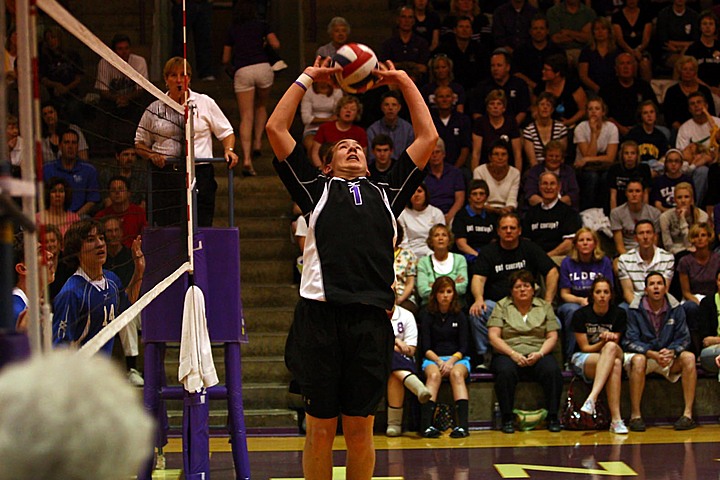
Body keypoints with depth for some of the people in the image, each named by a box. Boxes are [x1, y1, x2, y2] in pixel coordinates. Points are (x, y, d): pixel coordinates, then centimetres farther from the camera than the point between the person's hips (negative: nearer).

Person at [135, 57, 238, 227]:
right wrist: (152, 155, -2)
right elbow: (140, 144, 18)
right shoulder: (154, 109, 11)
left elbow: (226, 132, 14)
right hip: (165, 174, 1)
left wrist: (229, 150, -6)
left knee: (201, 225, -8)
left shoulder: (205, 103, 10)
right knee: (166, 226, -7)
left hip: (199, 173, -1)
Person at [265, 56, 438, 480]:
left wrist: (405, 82, 29)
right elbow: (276, 129, 17)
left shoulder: (386, 193, 24)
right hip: (321, 313, -2)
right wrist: (307, 79, 22)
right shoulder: (317, 188, 19)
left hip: (370, 316, 2)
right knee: (321, 428, 2)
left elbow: (428, 137, 26)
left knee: (360, 430, 5)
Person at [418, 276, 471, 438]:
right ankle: (426, 424, -49)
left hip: (457, 358, 1)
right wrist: (439, 361, -16)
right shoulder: (427, 315, 8)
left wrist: (451, 361, -15)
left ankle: (463, 424, -49)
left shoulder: (459, 316, 11)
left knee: (457, 373, -34)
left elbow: (463, 347, 5)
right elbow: (426, 347, 2)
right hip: (432, 358, 0)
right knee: (434, 374, -35)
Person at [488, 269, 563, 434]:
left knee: (552, 370, -31)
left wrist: (539, 354, -13)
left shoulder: (545, 307, 15)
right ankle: (507, 419, -26)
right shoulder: (502, 306, 10)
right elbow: (493, 336, -1)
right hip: (508, 354, -1)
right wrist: (513, 354, -15)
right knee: (505, 371, -35)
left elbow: (552, 337, 7)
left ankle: (552, 417, -22)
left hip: (538, 354, 1)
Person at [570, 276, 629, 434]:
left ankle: (592, 397, -49)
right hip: (582, 359, -2)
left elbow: (614, 345, 6)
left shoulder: (619, 314, 3)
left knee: (611, 348, -38)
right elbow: (585, 347, -5)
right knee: (615, 364, -36)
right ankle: (616, 419, -46)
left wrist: (610, 340, -18)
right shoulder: (581, 315, -5)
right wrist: (603, 343, -22)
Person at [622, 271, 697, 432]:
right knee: (638, 360, -36)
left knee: (689, 357, -26)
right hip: (643, 354, -2)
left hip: (669, 357, 2)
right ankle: (635, 416, -33)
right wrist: (652, 354, -27)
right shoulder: (635, 310, -7)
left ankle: (688, 414, -28)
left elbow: (683, 338, -2)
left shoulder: (675, 309, 0)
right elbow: (630, 341, -12)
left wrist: (671, 352, -25)